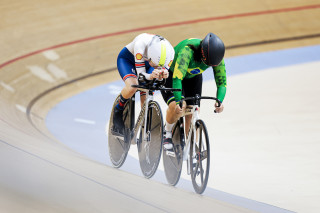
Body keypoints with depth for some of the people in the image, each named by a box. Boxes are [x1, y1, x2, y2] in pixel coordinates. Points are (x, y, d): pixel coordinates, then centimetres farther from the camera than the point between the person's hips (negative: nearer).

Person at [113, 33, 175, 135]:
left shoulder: (169, 51, -33)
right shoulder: (141, 44, -43)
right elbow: (140, 75, -38)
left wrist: (164, 74, -50)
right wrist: (151, 76, -59)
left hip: (147, 65, 4)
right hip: (127, 60, -3)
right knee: (132, 87, -32)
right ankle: (118, 111, -4)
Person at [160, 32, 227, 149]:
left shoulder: (216, 57, -25)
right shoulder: (187, 51, -41)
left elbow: (222, 82, -21)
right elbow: (177, 78, -47)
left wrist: (219, 101, -41)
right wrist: (178, 101, -57)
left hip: (193, 77, 4)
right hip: (170, 73, -4)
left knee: (192, 113, -8)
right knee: (176, 106, -27)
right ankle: (167, 133, -1)